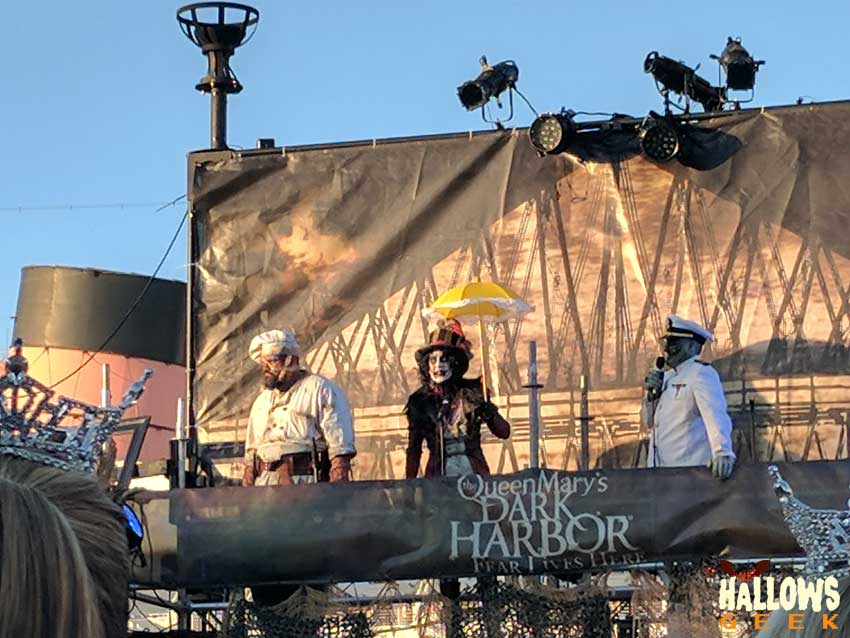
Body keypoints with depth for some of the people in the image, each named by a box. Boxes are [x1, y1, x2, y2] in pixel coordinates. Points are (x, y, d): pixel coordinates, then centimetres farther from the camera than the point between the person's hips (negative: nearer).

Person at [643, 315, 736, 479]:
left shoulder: (701, 373, -10)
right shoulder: (667, 376, 15)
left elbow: (715, 414, -25)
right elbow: (651, 421, 20)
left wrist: (723, 453, -41)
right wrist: (652, 394, 0)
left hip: (688, 468, -8)